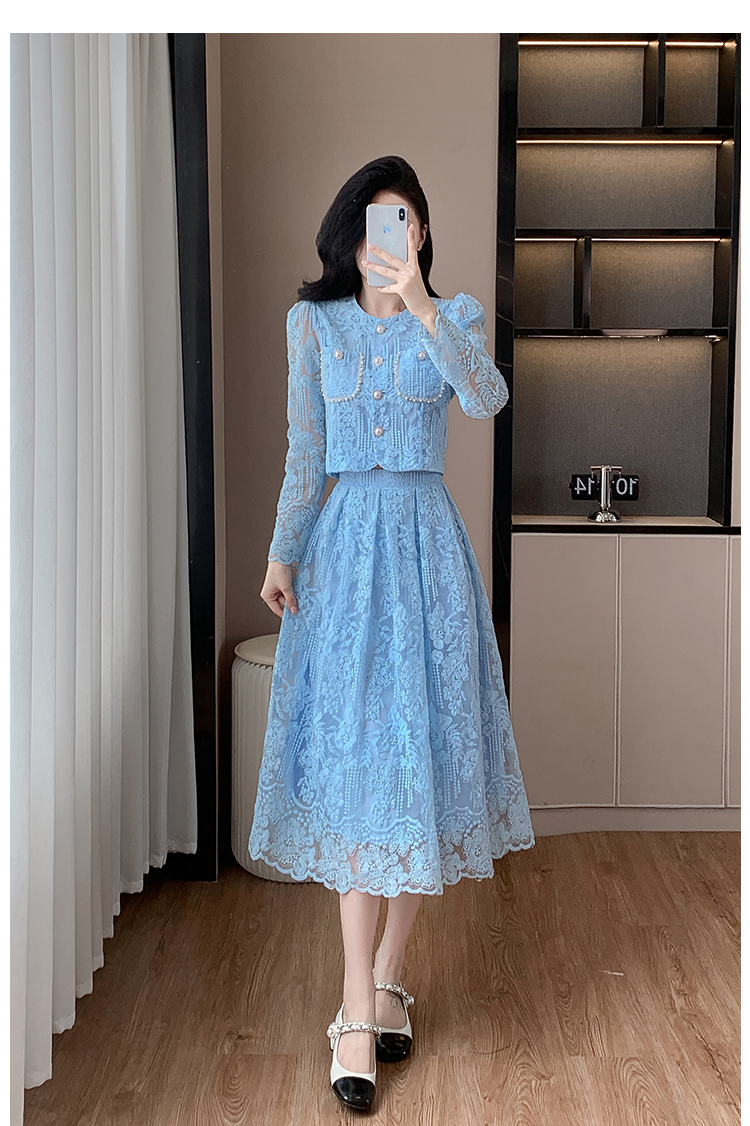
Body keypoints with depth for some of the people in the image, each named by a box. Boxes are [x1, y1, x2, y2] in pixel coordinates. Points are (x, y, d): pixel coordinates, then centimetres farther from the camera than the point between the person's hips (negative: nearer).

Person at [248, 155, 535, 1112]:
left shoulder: (455, 316, 5)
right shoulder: (314, 322, 8)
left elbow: (488, 399, -16)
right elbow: (303, 454, 7)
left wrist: (422, 308, -27)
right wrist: (282, 555, -2)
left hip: (426, 545, 1)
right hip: (344, 545, 0)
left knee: (422, 754, 2)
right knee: (353, 757, -6)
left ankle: (382, 975, 17)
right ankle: (362, 1005, -4)